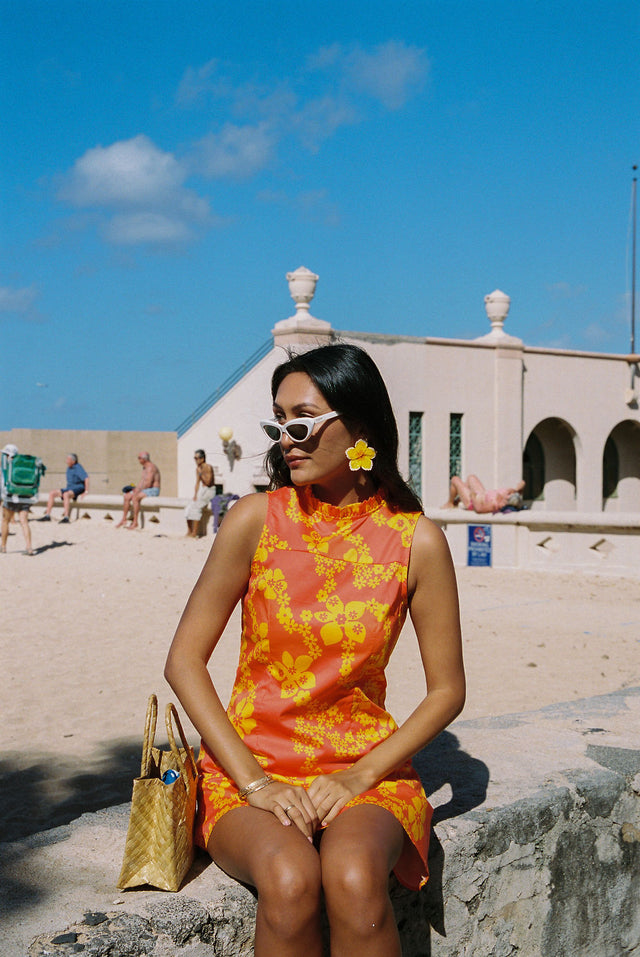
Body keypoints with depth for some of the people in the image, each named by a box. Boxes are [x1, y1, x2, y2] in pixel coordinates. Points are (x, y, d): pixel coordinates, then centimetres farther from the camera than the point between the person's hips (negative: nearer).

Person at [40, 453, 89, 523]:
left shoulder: (78, 467, -14)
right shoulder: (69, 468, 14)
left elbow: (86, 478, -25)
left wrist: (86, 491, -27)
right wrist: (65, 488, 15)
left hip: (78, 489, -9)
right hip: (69, 489, 9)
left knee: (66, 494, -38)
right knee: (52, 493, -3)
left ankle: (66, 517, -45)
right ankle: (47, 515, -5)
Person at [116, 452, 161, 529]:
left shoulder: (150, 467, -16)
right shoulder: (144, 468, 18)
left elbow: (148, 484, -23)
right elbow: (141, 482, 19)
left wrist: (138, 490, -15)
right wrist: (136, 489, 2)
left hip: (153, 490, -10)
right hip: (144, 490, 10)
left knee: (135, 497, -31)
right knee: (127, 496, -3)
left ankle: (135, 522, -29)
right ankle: (124, 519, -3)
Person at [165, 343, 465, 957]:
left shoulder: (415, 541, -5)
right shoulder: (256, 520, -5)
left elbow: (447, 690, 3)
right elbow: (184, 660, -3)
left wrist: (360, 776, -9)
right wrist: (252, 778, -12)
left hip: (364, 765, 0)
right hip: (250, 765, 0)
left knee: (355, 882, -31)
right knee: (289, 881, -30)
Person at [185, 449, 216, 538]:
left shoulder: (208, 467, -15)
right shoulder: (198, 468, 10)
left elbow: (208, 482, -21)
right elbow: (197, 483, 13)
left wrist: (201, 473, -23)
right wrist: (195, 495, 3)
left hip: (209, 491, -8)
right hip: (202, 491, 8)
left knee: (196, 507, -25)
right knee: (188, 509, -6)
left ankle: (194, 534, -25)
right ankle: (189, 532, 0)